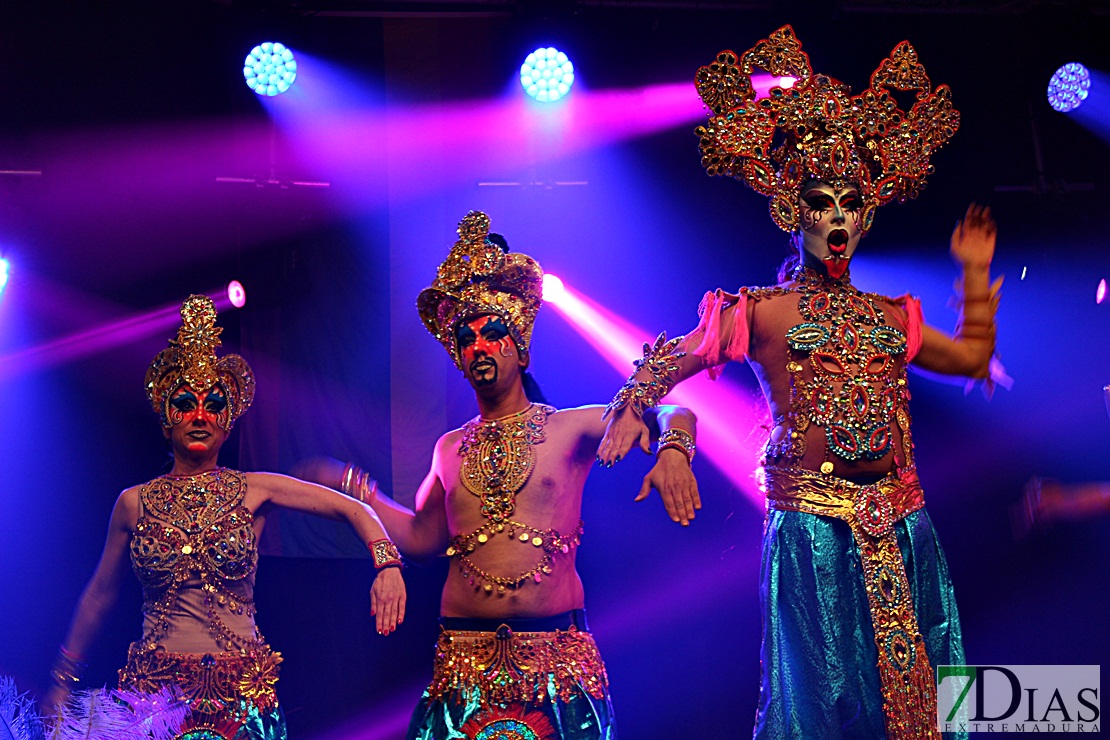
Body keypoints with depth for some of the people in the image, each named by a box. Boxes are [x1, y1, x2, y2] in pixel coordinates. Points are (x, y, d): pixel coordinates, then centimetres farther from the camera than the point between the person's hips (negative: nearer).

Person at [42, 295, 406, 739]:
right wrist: (62, 684, 17)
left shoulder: (254, 492, 2)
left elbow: (356, 510, 2)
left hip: (240, 690, 0)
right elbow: (99, 595, 14)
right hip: (156, 685, 0)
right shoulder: (135, 503, 5)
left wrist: (387, 564, -16)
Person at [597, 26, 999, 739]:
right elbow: (667, 361, 3)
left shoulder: (891, 319, 16)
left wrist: (975, 274, 23)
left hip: (901, 534, 5)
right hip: (814, 531, -5)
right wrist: (631, 407, -15)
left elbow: (973, 357, 27)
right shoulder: (762, 312, 3)